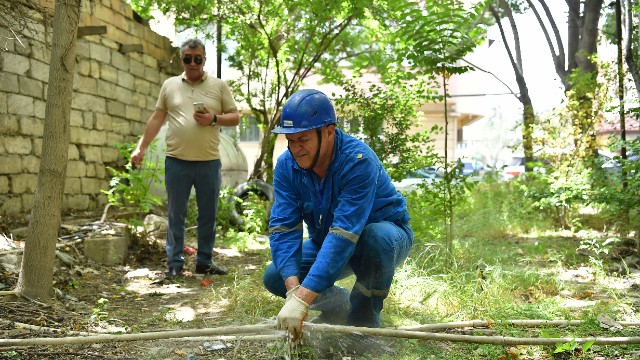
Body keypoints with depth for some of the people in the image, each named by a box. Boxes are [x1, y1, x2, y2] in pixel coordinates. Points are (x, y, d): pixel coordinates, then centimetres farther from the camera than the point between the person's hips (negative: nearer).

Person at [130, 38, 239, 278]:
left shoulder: (219, 86, 6)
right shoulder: (170, 85, 9)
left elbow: (235, 117, 5)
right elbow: (156, 119, 12)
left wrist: (214, 119, -13)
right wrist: (141, 148, 8)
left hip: (209, 163, 0)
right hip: (176, 162, 0)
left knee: (208, 215, 8)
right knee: (176, 216, 5)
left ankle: (204, 261, 20)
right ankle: (175, 264, 14)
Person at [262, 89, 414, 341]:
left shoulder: (358, 160, -33)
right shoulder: (286, 166, -15)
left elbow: (343, 234, -42)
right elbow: (283, 228, -22)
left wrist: (303, 297, -48)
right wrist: (293, 287, -38)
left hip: (388, 235, -5)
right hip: (326, 243, 5)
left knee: (377, 237, -40)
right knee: (274, 278, -14)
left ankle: (363, 321, -14)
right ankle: (342, 306, 10)